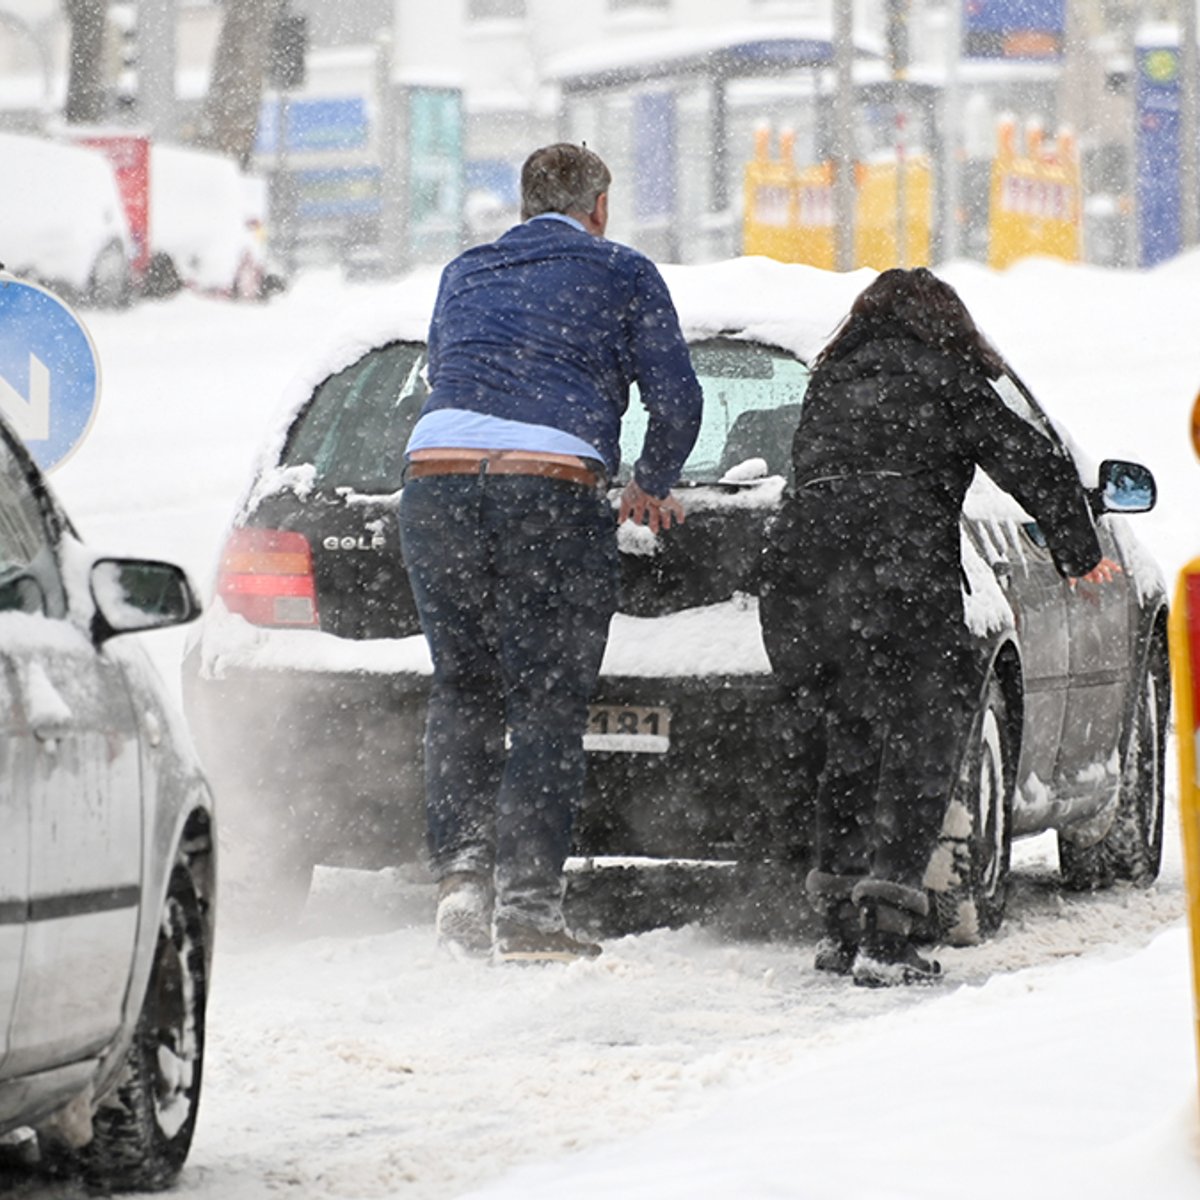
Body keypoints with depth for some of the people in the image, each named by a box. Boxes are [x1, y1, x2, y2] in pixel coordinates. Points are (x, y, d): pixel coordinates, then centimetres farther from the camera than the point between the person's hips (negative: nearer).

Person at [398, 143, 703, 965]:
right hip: (553, 492, -4)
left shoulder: (464, 276, 26)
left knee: (463, 693, 16)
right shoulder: (623, 275, 14)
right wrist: (652, 489, 26)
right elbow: (677, 401, 9)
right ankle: (527, 911, -5)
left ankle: (462, 873, 5)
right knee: (548, 705, 0)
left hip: (438, 479, 4)